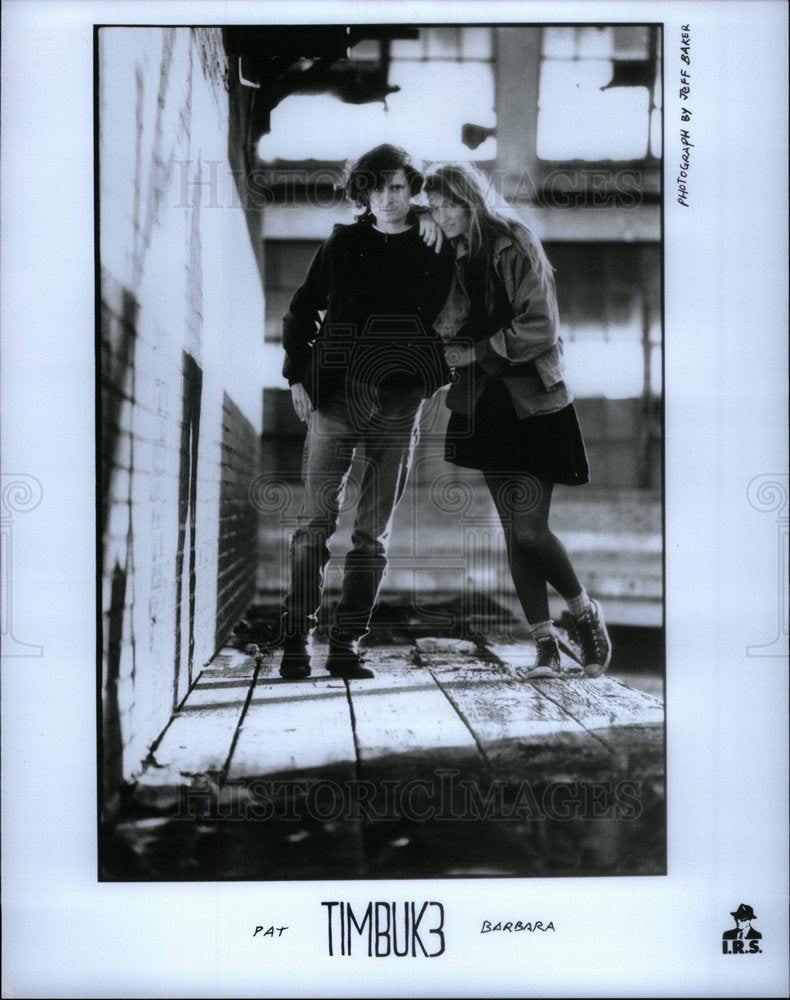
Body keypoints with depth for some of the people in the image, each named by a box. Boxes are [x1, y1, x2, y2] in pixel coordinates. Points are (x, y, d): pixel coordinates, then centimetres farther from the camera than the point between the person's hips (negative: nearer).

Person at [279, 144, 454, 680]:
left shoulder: (433, 252, 8)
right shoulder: (343, 244, 9)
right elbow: (301, 311, 12)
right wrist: (299, 376, 3)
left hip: (399, 401, 0)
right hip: (335, 395, 0)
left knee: (374, 531, 1)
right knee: (317, 520, -2)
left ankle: (348, 645, 7)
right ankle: (297, 641, 5)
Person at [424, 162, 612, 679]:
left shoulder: (515, 245, -9)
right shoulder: (452, 255, 10)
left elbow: (539, 329, -14)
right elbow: (447, 326, 15)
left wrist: (474, 352, -12)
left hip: (533, 401, -6)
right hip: (487, 404, 6)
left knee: (530, 529, -9)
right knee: (513, 530, 4)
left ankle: (587, 614, 16)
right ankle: (546, 646, 11)